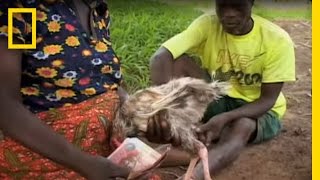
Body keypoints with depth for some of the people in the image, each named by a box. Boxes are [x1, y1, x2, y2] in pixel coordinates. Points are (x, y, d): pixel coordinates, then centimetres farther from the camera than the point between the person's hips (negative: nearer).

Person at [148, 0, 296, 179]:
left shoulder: (277, 40, -21)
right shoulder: (207, 25, -18)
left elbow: (268, 99, -19)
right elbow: (160, 58, -30)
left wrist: (226, 118, -38)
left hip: (261, 110, -2)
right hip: (219, 100, 2)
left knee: (241, 126, -39)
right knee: (180, 61, -22)